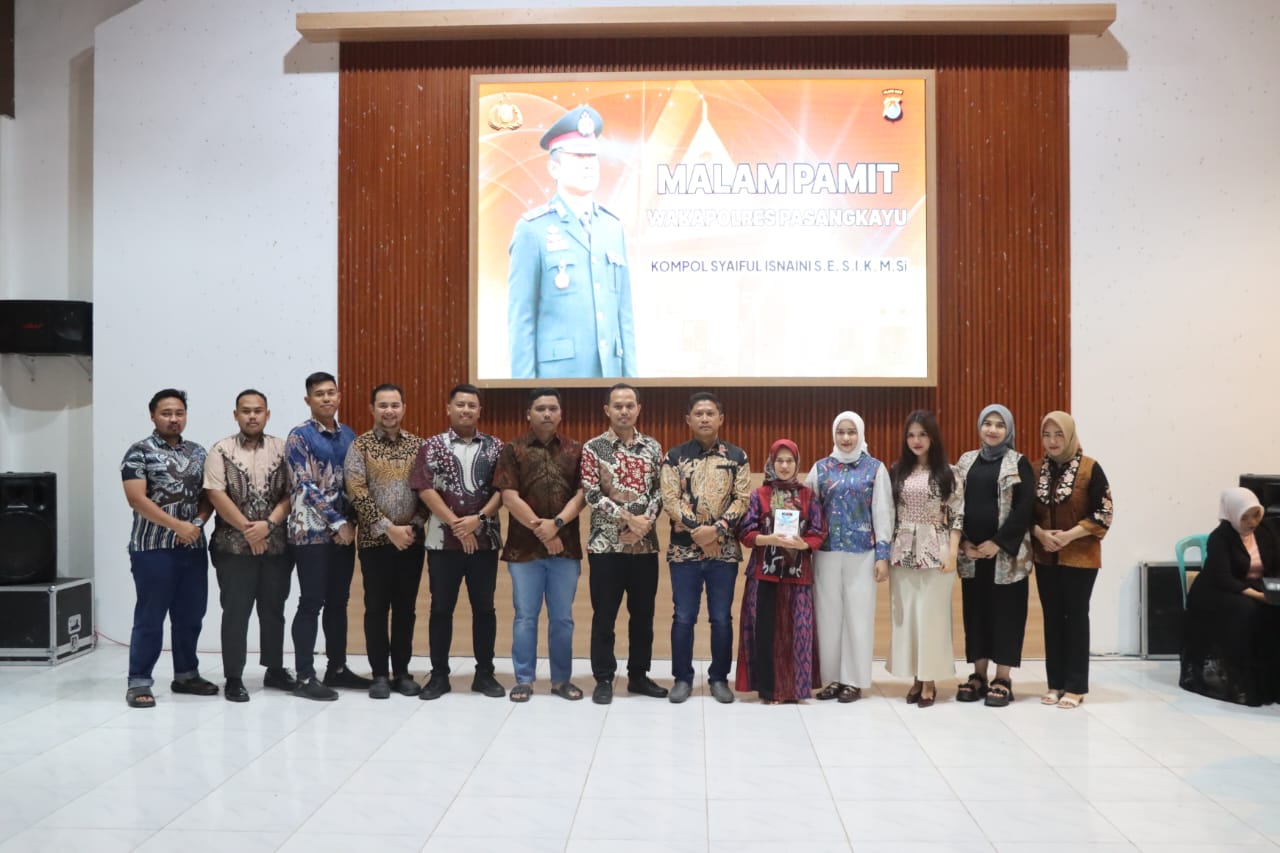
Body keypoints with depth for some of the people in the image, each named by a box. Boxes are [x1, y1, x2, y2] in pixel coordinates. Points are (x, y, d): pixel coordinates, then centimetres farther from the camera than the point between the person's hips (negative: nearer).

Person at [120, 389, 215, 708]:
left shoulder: (197, 452, 12)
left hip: (193, 547, 5)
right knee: (150, 617, -1)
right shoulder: (140, 451, -4)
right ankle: (139, 682, 8)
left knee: (191, 615, 11)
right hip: (153, 548, -5)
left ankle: (186, 675, 24)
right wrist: (178, 525, -17)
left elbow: (208, 495, 13)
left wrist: (198, 523, -7)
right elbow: (137, 499, -13)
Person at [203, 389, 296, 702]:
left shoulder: (282, 449, 5)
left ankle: (275, 669, 25)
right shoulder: (221, 450, 0)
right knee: (235, 612, 2)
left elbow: (291, 493, 0)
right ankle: (233, 678, 10)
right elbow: (216, 495, -9)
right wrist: (247, 529, -13)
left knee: (274, 609, 12)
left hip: (277, 545, 2)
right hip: (234, 546, -2)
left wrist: (267, 524, -13)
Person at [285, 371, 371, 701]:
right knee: (311, 603, -2)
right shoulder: (299, 436, -7)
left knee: (338, 602, 12)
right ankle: (305, 677, 5)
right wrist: (338, 523, -14)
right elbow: (306, 487, -13)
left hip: (344, 531, 6)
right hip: (312, 532, -6)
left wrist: (350, 522, -1)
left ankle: (337, 669, 22)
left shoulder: (348, 435, 11)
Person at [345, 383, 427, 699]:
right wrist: (389, 528, -14)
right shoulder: (360, 445, -2)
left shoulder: (417, 444, 7)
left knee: (406, 607, 8)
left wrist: (415, 525, -6)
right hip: (375, 540, -2)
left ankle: (402, 672, 17)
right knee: (377, 607, 3)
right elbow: (357, 493, -10)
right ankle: (380, 674, 12)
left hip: (411, 539, 3)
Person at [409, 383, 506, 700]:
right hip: (443, 539, -1)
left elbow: (503, 489, 1)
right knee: (441, 608, 5)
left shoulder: (495, 446, 7)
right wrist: (456, 524, -13)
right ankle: (439, 675, 15)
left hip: (485, 539, 1)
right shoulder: (432, 446, 3)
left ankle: (484, 674, 17)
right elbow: (425, 489, -6)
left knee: (484, 608, 7)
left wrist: (478, 519, -13)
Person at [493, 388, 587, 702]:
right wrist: (540, 529, -11)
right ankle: (524, 680, 15)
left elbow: (581, 494, -1)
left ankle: (562, 679, 19)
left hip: (566, 547, 2)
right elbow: (509, 497, -6)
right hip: (524, 547, -1)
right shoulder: (513, 450, 2)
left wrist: (556, 524, -15)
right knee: (525, 617, 5)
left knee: (562, 618, 8)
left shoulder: (575, 451, 7)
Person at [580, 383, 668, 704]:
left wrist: (645, 522, -12)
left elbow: (659, 491, 5)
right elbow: (592, 495, -9)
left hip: (646, 544, 3)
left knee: (643, 613, 10)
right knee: (604, 615, 3)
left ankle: (639, 675, 23)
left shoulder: (653, 448, 8)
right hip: (606, 543, -3)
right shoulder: (593, 448, -2)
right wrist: (628, 518, -16)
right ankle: (604, 679, 13)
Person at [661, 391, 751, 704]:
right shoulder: (674, 456, 3)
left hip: (725, 549, 1)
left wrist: (716, 529, -15)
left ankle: (719, 678, 19)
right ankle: (682, 678, 16)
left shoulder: (737, 456, 4)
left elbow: (742, 499, -2)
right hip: (684, 549, 0)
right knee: (683, 617, 4)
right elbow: (670, 500, -4)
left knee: (722, 618, 7)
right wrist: (696, 532, -14)